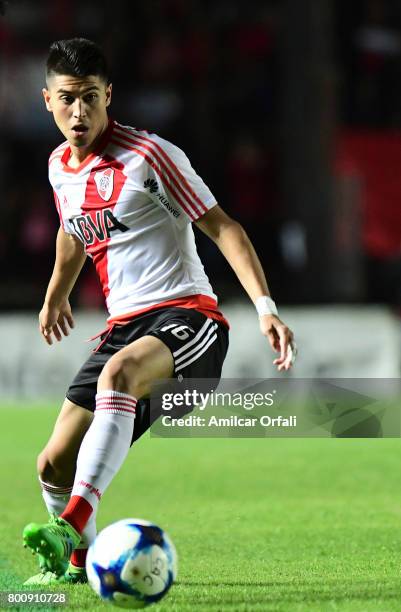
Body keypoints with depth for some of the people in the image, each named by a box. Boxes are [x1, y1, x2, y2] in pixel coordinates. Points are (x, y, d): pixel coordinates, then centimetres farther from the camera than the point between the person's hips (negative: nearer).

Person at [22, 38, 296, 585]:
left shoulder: (148, 155, -10)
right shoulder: (59, 168, 10)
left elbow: (221, 226, -9)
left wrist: (265, 307, -19)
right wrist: (55, 299, 47)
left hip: (187, 315, -7)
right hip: (124, 328, 7)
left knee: (119, 371, -41)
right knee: (54, 466, 0)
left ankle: (73, 526, -52)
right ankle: (77, 561, 29)